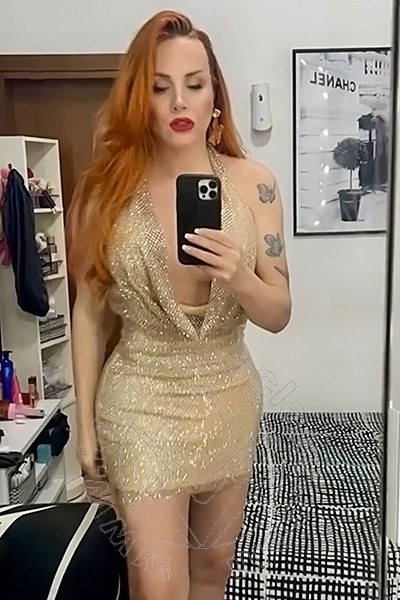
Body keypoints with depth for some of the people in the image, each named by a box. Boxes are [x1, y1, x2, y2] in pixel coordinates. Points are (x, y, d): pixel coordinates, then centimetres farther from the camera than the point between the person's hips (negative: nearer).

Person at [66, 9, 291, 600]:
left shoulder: (253, 182, -8)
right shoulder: (107, 187, -10)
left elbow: (279, 315, -4)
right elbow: (89, 312, -3)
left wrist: (239, 279, -26)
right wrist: (86, 423, 1)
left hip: (230, 398, 3)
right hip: (142, 402, -2)